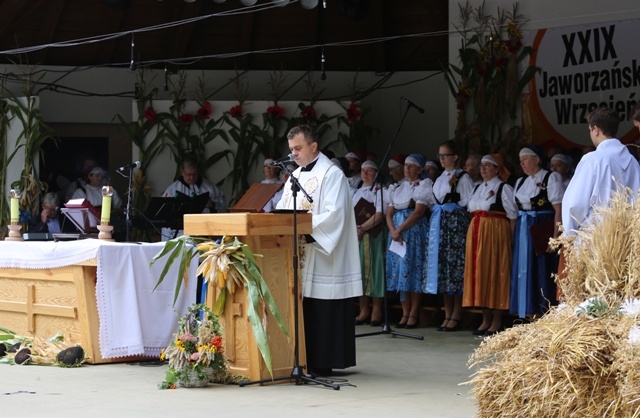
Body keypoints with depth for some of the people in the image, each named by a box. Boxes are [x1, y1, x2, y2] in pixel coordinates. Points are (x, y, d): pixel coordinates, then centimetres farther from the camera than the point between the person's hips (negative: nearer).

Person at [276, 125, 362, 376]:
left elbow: (334, 214, -17)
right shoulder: (295, 176, 18)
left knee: (321, 313, -5)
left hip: (322, 257, -8)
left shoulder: (331, 174, -7)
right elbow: (282, 209, 19)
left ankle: (321, 363, -1)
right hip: (298, 255, 8)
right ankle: (301, 361, 11)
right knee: (300, 309, 7)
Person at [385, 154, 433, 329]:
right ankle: (405, 313, 5)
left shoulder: (423, 186, 0)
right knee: (400, 271, 2)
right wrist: (393, 231, -7)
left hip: (415, 230, -6)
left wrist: (400, 230, -15)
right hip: (397, 232, 6)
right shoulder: (398, 188, 18)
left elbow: (418, 212, -11)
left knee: (413, 269, -7)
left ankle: (413, 314, -5)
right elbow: (389, 214, 12)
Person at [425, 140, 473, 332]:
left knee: (455, 265, -7)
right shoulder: (440, 179, 17)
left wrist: (452, 209, -6)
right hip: (439, 224, 8)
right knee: (441, 265, 6)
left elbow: (469, 202, -8)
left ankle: (456, 316, -2)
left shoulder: (463, 177, -5)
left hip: (456, 223, -8)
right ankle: (448, 314, 12)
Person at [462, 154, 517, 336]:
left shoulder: (504, 188, -3)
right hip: (476, 233, 7)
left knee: (495, 273, -5)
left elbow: (512, 216, -8)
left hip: (495, 232, -7)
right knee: (478, 273, 6)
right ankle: (486, 319, 13)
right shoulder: (477, 188, 18)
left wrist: (509, 239, -15)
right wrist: (473, 237, 8)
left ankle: (496, 321, 0)